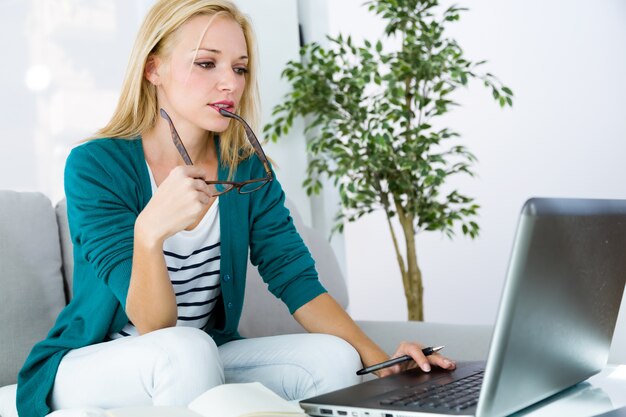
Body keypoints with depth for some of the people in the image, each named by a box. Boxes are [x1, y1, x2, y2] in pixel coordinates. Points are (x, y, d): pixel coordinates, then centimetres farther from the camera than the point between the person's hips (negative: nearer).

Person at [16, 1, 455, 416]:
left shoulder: (247, 168, -1)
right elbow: (153, 326, -22)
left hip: (202, 360, 5)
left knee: (333, 357, -18)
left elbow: (295, 278, -6)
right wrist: (149, 231, -43)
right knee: (187, 349, -36)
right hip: (89, 364, -5)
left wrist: (381, 360, -21)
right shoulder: (95, 165, -17)